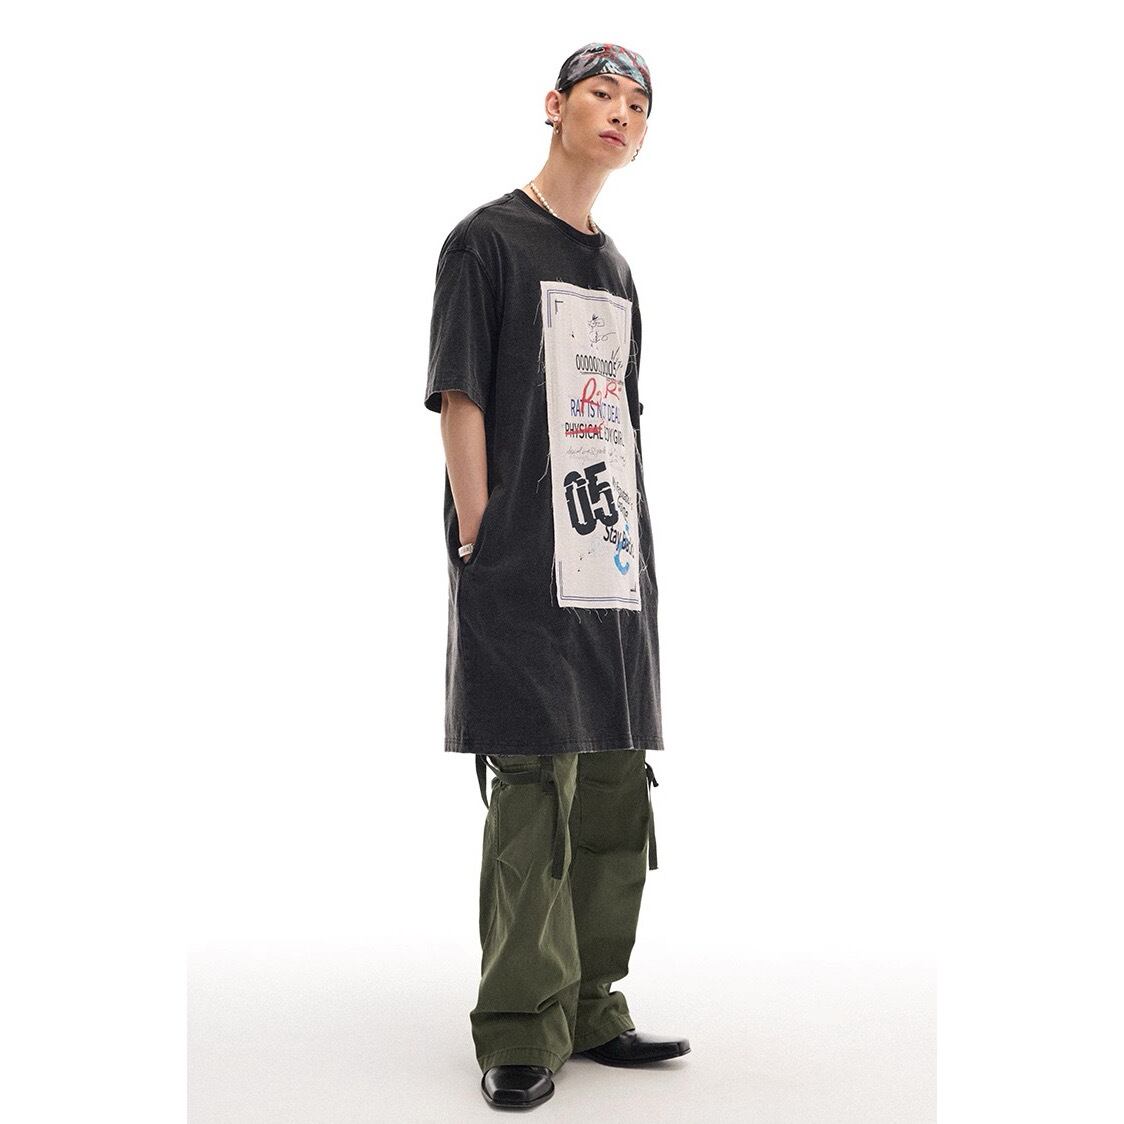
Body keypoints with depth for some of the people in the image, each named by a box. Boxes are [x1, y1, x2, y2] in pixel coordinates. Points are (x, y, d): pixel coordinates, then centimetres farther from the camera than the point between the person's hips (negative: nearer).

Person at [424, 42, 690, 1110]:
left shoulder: (614, 268, 20)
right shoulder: (487, 239, -1)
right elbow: (460, 399, -7)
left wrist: (636, 552, 14)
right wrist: (482, 542, -13)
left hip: (616, 572, 7)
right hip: (526, 572, -7)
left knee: (614, 799, 9)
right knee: (534, 793, -6)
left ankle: (590, 1011, 21)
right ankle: (518, 1033, 5)